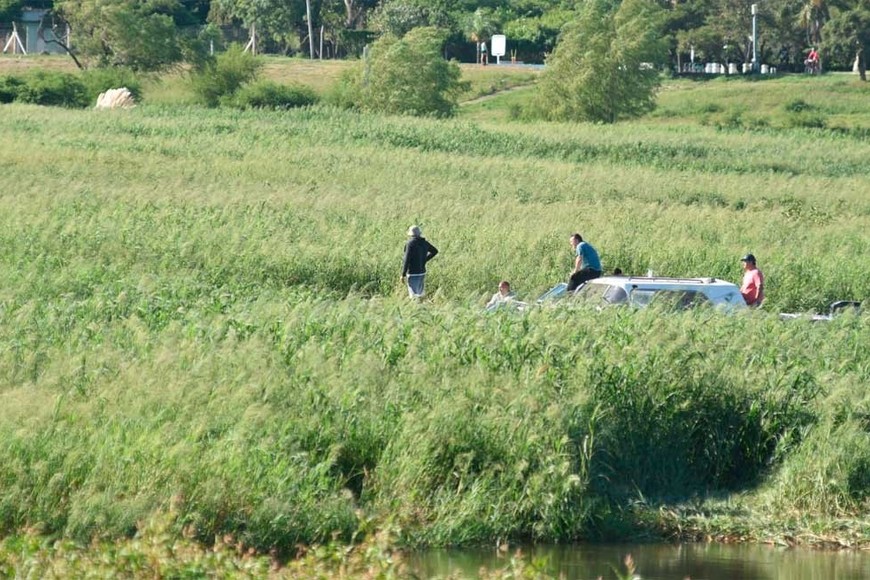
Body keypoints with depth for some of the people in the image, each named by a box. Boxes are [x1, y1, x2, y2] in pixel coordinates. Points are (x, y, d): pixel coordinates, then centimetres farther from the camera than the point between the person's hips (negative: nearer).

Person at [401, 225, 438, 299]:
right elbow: (435, 251, 24)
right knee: (419, 294, 14)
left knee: (414, 296, -8)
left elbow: (406, 260, -18)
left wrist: (403, 274, -13)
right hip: (422, 272, 7)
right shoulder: (424, 243, 6)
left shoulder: (410, 243, -15)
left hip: (413, 273, -7)